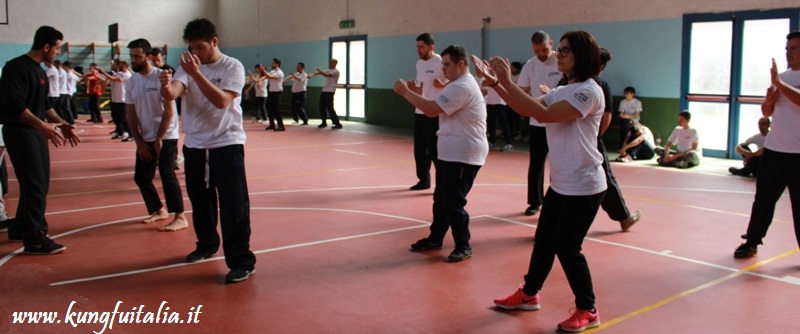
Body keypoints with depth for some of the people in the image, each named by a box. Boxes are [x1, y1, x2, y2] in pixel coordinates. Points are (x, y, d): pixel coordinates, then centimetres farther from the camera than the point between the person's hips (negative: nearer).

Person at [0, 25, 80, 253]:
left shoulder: (39, 70, 14)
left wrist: (62, 124, 10)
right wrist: (43, 125, -34)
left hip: (36, 132, 9)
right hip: (19, 131, -9)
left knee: (40, 183, 12)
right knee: (34, 183, -10)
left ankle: (20, 228, 26)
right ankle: (34, 238, -5)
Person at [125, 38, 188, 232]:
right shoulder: (132, 81, 5)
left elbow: (169, 112, -14)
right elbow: (131, 114, 7)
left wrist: (158, 139, -14)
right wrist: (139, 141, 1)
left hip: (166, 137, -6)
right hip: (145, 138, 7)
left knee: (167, 174, -14)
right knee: (141, 177, 8)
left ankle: (180, 218, -8)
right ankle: (159, 210, 27)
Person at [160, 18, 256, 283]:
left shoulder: (232, 67, -8)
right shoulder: (189, 67, 5)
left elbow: (221, 100, -22)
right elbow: (172, 94, -13)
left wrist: (196, 73, -29)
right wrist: (166, 86, -36)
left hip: (227, 144, -5)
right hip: (194, 144, 5)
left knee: (233, 204, -7)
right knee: (200, 200, 18)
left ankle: (242, 260, 0)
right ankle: (207, 244, 38)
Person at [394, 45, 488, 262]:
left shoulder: (462, 87, -19)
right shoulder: (458, 85, 16)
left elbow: (431, 110, -25)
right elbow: (435, 110, 15)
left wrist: (405, 92, -17)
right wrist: (418, 95, 1)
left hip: (463, 153, -11)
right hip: (451, 152, 11)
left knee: (453, 201, -5)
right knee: (441, 198, 17)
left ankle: (464, 246, 8)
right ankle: (435, 238, 31)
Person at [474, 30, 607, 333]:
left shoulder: (588, 91, -19)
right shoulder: (562, 91, 11)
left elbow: (544, 115, -28)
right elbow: (527, 109, 5)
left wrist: (508, 82, -26)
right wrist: (496, 83, -7)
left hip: (583, 186, -9)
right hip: (560, 183, 9)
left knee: (567, 247, -3)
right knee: (543, 240, 16)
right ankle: (529, 294, 33)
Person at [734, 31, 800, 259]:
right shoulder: (781, 77, 14)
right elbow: (767, 112, 15)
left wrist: (780, 84, -26)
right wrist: (769, 99, -4)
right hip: (773, 149, 6)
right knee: (763, 199, 9)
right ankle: (752, 242, 17)